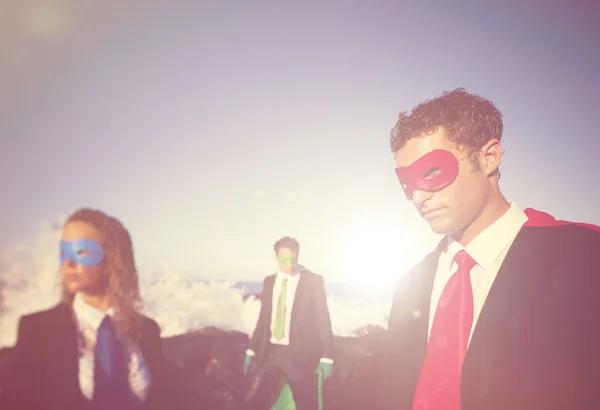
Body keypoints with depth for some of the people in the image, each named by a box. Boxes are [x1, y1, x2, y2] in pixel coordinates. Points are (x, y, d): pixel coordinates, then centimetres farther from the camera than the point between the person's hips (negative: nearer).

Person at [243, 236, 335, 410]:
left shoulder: (313, 281, -5)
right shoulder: (269, 282, 8)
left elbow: (323, 318, -5)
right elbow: (263, 318, 14)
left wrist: (327, 356, -9)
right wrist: (252, 349, 11)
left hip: (299, 355, -4)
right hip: (269, 353, 4)